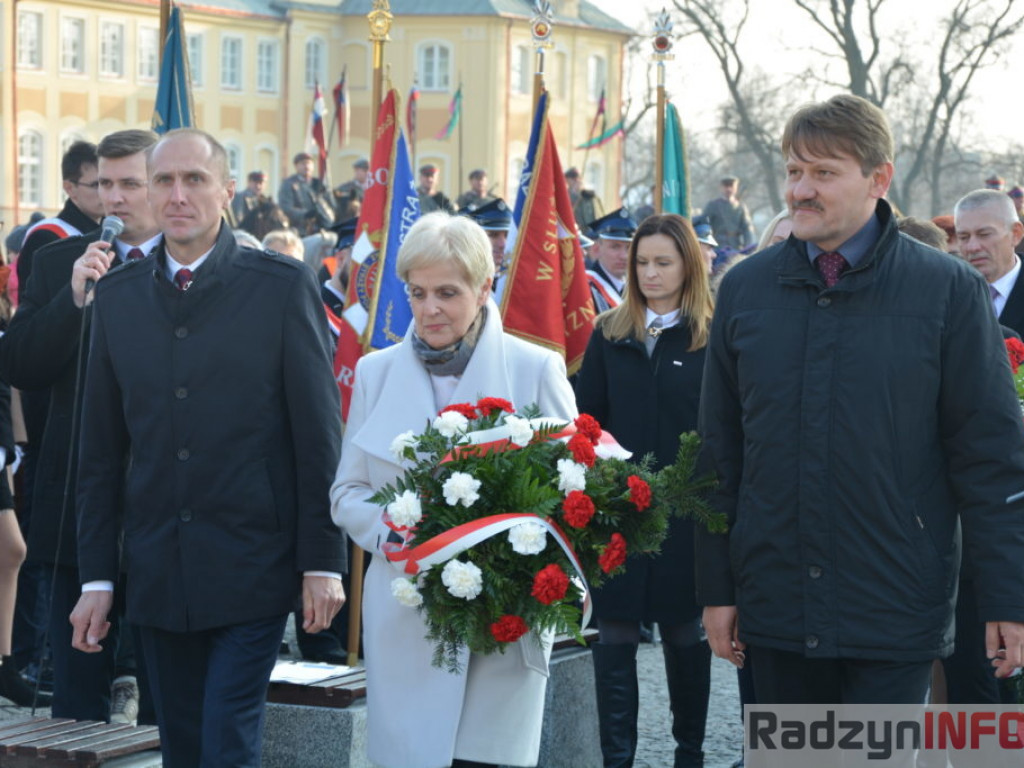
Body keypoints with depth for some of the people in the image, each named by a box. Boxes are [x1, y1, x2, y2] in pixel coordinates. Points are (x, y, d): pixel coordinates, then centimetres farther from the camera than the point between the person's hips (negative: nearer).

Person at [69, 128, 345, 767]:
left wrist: (323, 562, -6)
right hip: (159, 572, 4)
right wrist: (97, 576, 8)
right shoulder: (117, 295, 8)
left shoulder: (283, 285, -4)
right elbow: (101, 450, 10)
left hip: (252, 569, -4)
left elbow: (319, 433, -4)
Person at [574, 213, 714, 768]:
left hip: (684, 512, -2)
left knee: (684, 633, 9)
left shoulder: (712, 337, -1)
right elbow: (586, 416, 7)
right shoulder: (610, 333, 7)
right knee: (614, 634, 1)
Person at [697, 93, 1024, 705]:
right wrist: (717, 586, 8)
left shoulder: (949, 290, -3)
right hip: (775, 604, 3)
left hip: (897, 614, -3)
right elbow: (719, 452, 10)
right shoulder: (745, 288, 6)